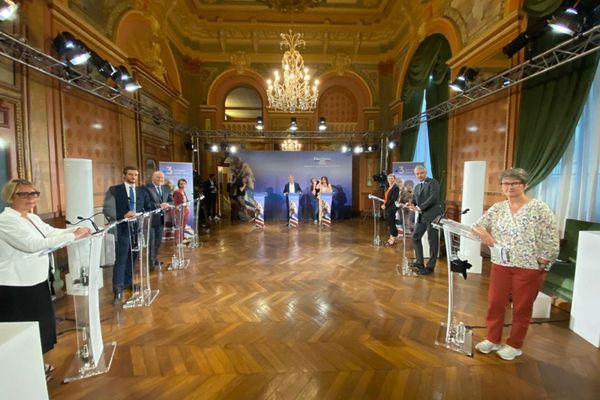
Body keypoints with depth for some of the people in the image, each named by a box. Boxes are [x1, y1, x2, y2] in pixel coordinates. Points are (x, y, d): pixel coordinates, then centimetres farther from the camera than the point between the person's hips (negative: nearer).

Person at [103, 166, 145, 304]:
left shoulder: (140, 192, 13)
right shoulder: (114, 190, -2)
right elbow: (107, 209, -10)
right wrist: (123, 216, -22)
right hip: (122, 228, -5)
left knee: (132, 256, 13)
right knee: (121, 258, -5)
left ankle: (127, 281, 29)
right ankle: (118, 289, 0)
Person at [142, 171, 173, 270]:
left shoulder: (166, 188, 10)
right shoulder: (145, 188, -10)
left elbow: (171, 201, 6)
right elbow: (147, 203, -19)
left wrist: (167, 205, -16)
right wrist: (159, 205, -28)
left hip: (161, 218, 6)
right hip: (150, 219, -6)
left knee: (158, 241, 16)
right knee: (151, 242, 2)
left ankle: (155, 259, 30)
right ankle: (151, 262, 13)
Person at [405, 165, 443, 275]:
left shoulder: (433, 182, -6)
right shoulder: (417, 187, 16)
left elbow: (433, 197, -19)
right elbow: (414, 200, 14)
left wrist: (419, 207, -21)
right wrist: (411, 204, -10)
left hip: (432, 215, -7)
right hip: (421, 216, 8)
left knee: (432, 240, 2)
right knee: (415, 237, 9)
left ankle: (430, 266, 12)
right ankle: (419, 262, 21)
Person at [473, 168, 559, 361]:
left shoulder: (539, 208, -9)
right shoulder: (497, 208, 4)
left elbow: (551, 239, -10)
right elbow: (477, 226, 6)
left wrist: (542, 263, -13)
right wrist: (482, 233, -15)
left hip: (529, 267, -3)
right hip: (500, 264, 4)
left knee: (522, 307, 11)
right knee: (495, 303, 10)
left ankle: (514, 345, 29)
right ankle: (492, 339, 28)